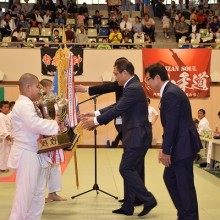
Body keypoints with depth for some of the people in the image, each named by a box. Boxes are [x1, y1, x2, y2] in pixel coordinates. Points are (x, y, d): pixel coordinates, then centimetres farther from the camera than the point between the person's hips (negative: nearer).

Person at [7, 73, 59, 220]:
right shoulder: (24, 104, -16)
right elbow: (34, 124, -31)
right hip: (27, 155, -11)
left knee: (38, 193, 16)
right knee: (25, 194, -7)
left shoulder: (27, 104, 19)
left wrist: (52, 125, 2)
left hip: (34, 154, 11)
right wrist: (55, 124, -21)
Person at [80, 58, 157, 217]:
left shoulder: (133, 89, -18)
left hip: (137, 136, -10)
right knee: (131, 170, 12)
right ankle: (128, 207, 19)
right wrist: (96, 114, 7)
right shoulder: (132, 87, 15)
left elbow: (117, 110, -20)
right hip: (136, 135, 10)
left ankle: (148, 200, 0)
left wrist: (96, 121, -11)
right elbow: (117, 106, 16)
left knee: (126, 169, -7)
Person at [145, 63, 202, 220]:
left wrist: (166, 151, -16)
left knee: (185, 185, -2)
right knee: (170, 178, 17)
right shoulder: (170, 91, 13)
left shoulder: (171, 94, -19)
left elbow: (171, 125, -21)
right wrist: (166, 149, 14)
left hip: (183, 146, -11)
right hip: (179, 145, 11)